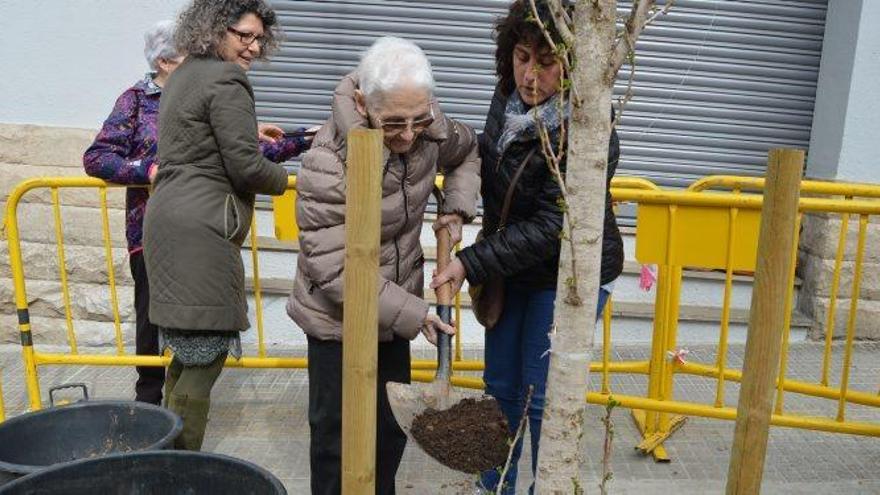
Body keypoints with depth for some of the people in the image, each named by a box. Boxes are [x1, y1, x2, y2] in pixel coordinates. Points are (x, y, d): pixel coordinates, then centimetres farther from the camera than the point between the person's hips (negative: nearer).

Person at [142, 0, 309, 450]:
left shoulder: (184, 75, 21)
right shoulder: (227, 80, -9)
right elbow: (246, 168, -15)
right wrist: (283, 179, 6)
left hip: (169, 219, 10)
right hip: (200, 231, -10)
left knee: (188, 351, 16)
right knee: (208, 351, -4)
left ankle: (172, 453, 26)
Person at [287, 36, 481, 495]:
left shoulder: (428, 129, -12)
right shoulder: (327, 163, -30)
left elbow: (467, 150, 13)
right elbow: (334, 269, -28)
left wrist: (457, 208, -3)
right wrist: (412, 314, -28)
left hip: (393, 310, 6)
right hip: (338, 318, -6)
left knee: (392, 424, 20)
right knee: (338, 433, 8)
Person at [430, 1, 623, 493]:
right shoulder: (508, 95, -5)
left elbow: (550, 228, -27)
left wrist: (471, 264, -26)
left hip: (569, 275, -7)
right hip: (512, 270, 7)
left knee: (541, 399, 4)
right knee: (500, 386, 17)